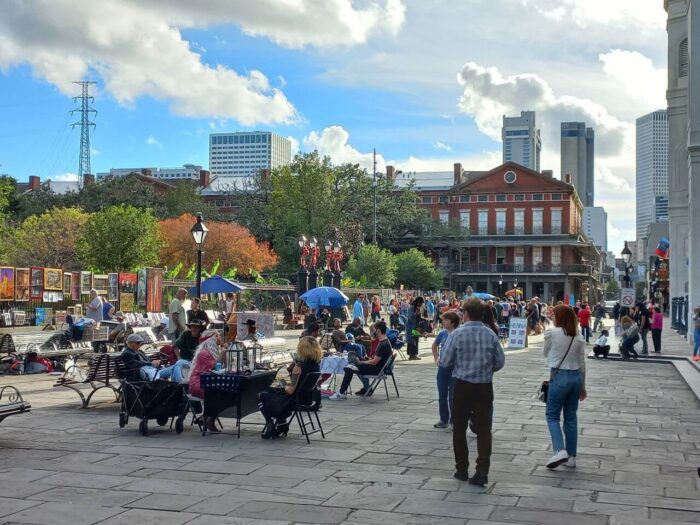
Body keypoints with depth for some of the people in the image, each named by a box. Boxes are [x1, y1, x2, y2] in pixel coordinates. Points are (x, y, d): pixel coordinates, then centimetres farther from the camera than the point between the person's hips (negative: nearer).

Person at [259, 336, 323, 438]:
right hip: (308, 399, 8)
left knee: (262, 397, 11)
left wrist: (285, 387, -3)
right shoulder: (316, 364, -2)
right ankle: (281, 428, 30)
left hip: (296, 400, -8)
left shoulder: (299, 367, -26)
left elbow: (290, 391, -22)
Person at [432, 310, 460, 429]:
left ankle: (454, 420, 14)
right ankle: (444, 419, 22)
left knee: (453, 396, 4)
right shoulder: (442, 333, 1)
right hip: (442, 368, 5)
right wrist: (436, 359, 11)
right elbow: (434, 345, 18)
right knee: (442, 395, 11)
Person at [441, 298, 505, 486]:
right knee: (483, 429, 6)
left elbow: (445, 362, -8)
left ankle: (462, 469, 19)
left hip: (462, 386, -2)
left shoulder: (457, 334, -11)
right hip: (485, 387, 2)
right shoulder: (491, 335, -2)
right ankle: (482, 471, -1)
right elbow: (500, 362, 4)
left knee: (459, 428, 12)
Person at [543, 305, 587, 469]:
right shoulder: (578, 338, 5)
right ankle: (571, 456, 16)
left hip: (559, 376, -5)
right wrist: (582, 386, 15)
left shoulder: (552, 333, -9)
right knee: (571, 417, 12)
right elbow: (582, 364, 8)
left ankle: (560, 450, -14)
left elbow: (546, 354, 6)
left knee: (552, 416, 4)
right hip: (576, 377, 5)